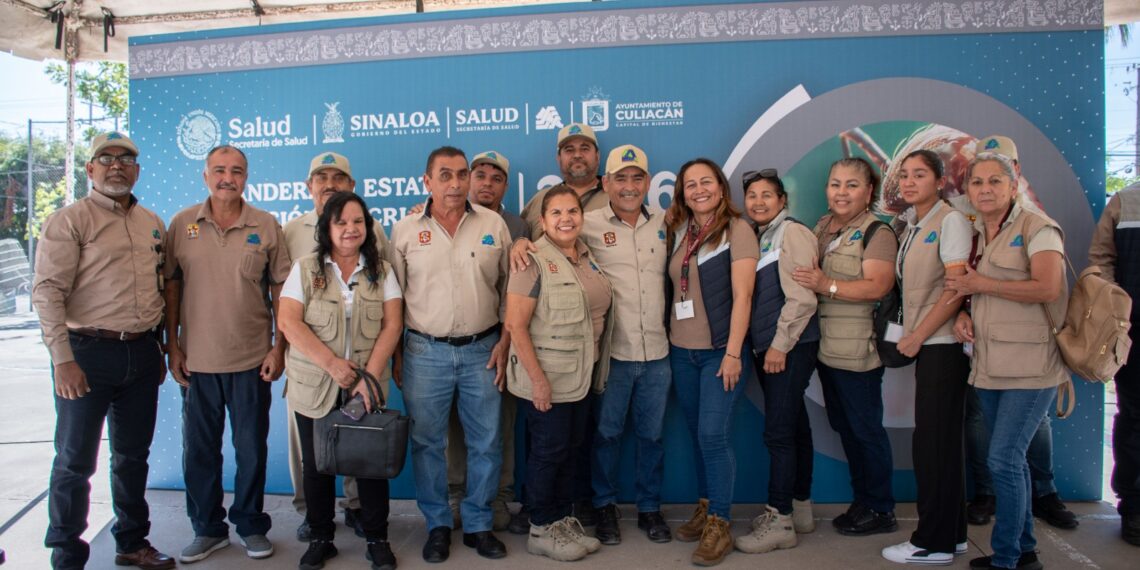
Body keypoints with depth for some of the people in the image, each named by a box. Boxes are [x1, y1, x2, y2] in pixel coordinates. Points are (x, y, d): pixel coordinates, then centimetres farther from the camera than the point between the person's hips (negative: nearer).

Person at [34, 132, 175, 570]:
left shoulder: (153, 224, 12)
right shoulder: (69, 221, -6)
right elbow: (47, 292, -12)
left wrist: (160, 348, 17)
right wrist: (62, 359, -18)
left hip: (142, 354, 5)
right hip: (88, 353, -5)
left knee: (133, 455, 15)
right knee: (75, 460, 4)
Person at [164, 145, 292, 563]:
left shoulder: (266, 226, -1)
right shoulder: (182, 224, 2)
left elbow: (280, 289, 1)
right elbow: (171, 285, 6)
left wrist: (279, 346, -3)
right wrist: (172, 345, 2)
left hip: (252, 360, -1)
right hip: (196, 360, 1)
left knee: (252, 449, 8)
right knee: (198, 450, 11)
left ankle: (250, 525, 26)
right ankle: (207, 529, 28)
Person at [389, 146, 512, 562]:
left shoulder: (494, 224, 2)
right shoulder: (405, 230, 0)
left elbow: (510, 290, 7)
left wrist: (504, 342, 0)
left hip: (481, 351, 1)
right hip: (425, 352, 0)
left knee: (486, 443, 8)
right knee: (427, 443, 9)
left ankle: (478, 525, 26)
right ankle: (437, 525, 26)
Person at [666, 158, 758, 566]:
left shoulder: (736, 230, -7)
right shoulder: (679, 231, 9)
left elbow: (742, 296, -12)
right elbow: (674, 289, 12)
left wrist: (733, 353, -16)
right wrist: (668, 340, 7)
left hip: (720, 350, -5)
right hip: (681, 351, 5)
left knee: (713, 436, -8)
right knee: (697, 435, 13)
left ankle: (719, 526, 5)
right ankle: (705, 509, 27)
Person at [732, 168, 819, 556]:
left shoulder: (792, 232, -8)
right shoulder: (758, 237, 16)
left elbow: (801, 297, -16)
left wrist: (780, 346, -16)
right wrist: (764, 346, 8)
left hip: (790, 347, -8)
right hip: (767, 347, 8)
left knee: (778, 432, -8)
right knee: (795, 427, 14)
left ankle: (779, 521, 1)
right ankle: (800, 510, 24)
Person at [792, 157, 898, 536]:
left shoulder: (876, 233, -9)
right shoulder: (821, 227, 13)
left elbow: (877, 286, -21)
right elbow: (808, 275, 22)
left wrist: (827, 285, -27)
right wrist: (804, 279, 1)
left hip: (858, 351, -8)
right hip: (826, 347, 8)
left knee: (865, 429, 3)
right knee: (843, 427, 16)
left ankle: (880, 510, 18)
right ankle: (862, 501, 30)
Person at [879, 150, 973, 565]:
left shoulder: (950, 221, -9)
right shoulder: (911, 224, 15)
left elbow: (955, 289, -16)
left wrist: (916, 337, -13)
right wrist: (912, 337, 6)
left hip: (942, 345, -8)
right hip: (925, 345, 8)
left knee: (933, 443, -3)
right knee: (940, 442, 13)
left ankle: (934, 543, 8)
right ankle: (952, 534, 24)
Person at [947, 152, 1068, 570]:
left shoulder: (1036, 227, -7)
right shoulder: (974, 234, 14)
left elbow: (1047, 288, -20)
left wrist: (981, 284, -13)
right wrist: (963, 314, 1)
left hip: (1030, 364, -7)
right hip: (990, 364, 7)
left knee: (1003, 460, -9)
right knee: (1011, 460, 15)